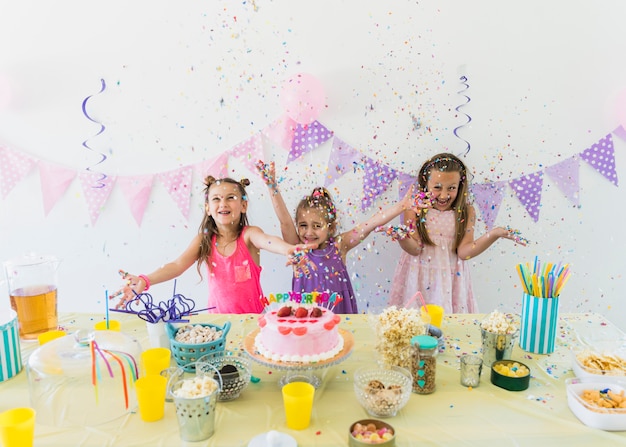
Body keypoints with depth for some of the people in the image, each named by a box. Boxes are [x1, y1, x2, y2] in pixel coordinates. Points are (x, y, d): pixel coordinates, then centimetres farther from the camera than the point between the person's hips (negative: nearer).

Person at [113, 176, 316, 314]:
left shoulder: (249, 234, -9)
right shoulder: (204, 240, -1)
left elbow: (267, 241, -30)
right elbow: (178, 265, -12)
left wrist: (287, 249, -53)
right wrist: (145, 281, -29)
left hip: (252, 317, -2)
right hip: (218, 316, 3)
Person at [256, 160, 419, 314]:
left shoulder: (339, 245, -3)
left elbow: (371, 224, -9)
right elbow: (285, 222, -18)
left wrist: (401, 206, -15)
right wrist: (272, 187, -27)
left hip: (340, 312, 0)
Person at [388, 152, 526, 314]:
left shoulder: (466, 213, -3)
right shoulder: (414, 209, -7)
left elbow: (463, 252, -11)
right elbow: (415, 249, -12)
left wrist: (494, 234, -21)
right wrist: (402, 237, -32)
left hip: (451, 280, 1)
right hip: (420, 278, -1)